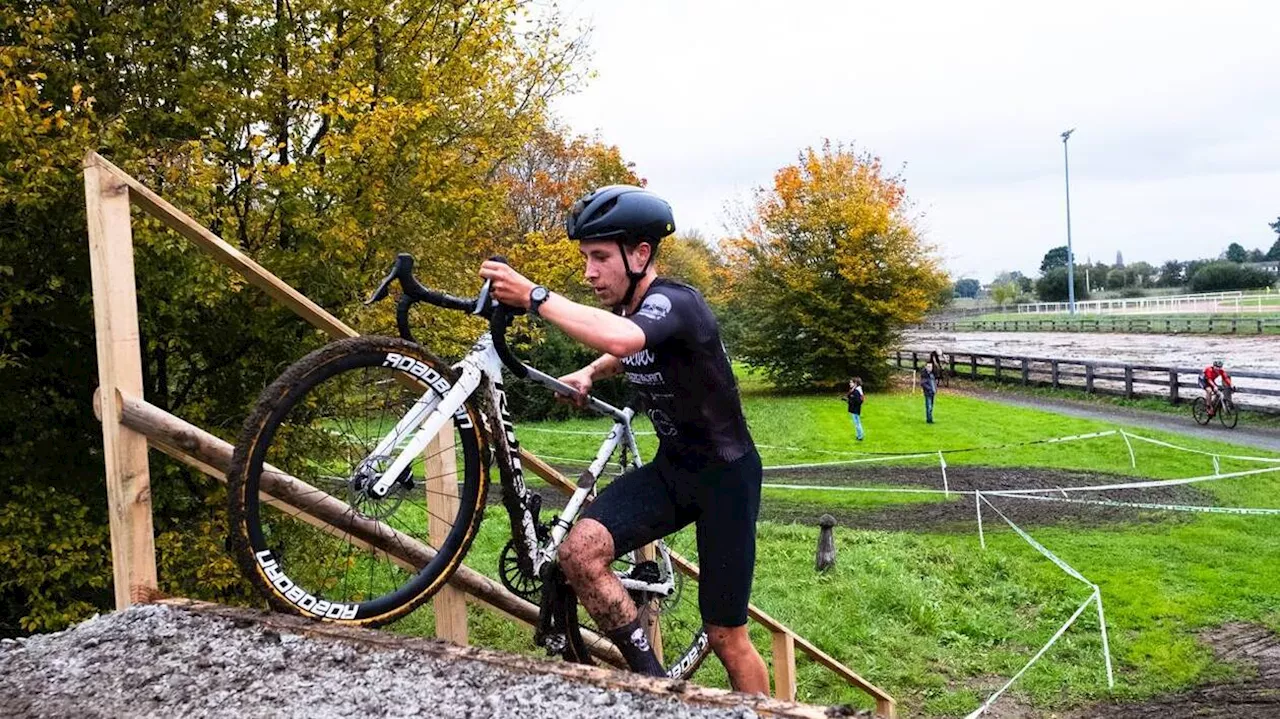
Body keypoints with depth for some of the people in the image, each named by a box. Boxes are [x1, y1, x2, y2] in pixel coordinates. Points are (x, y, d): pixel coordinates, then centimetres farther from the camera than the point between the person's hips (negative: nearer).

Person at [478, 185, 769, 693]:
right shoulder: (626, 311, 1)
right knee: (579, 551, -18)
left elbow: (621, 339, -48)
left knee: (725, 636, 1)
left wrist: (534, 297, -46)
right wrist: (589, 373, 9)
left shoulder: (673, 303, -23)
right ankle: (652, 680, -3)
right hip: (671, 467, 7)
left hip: (726, 474, -7)